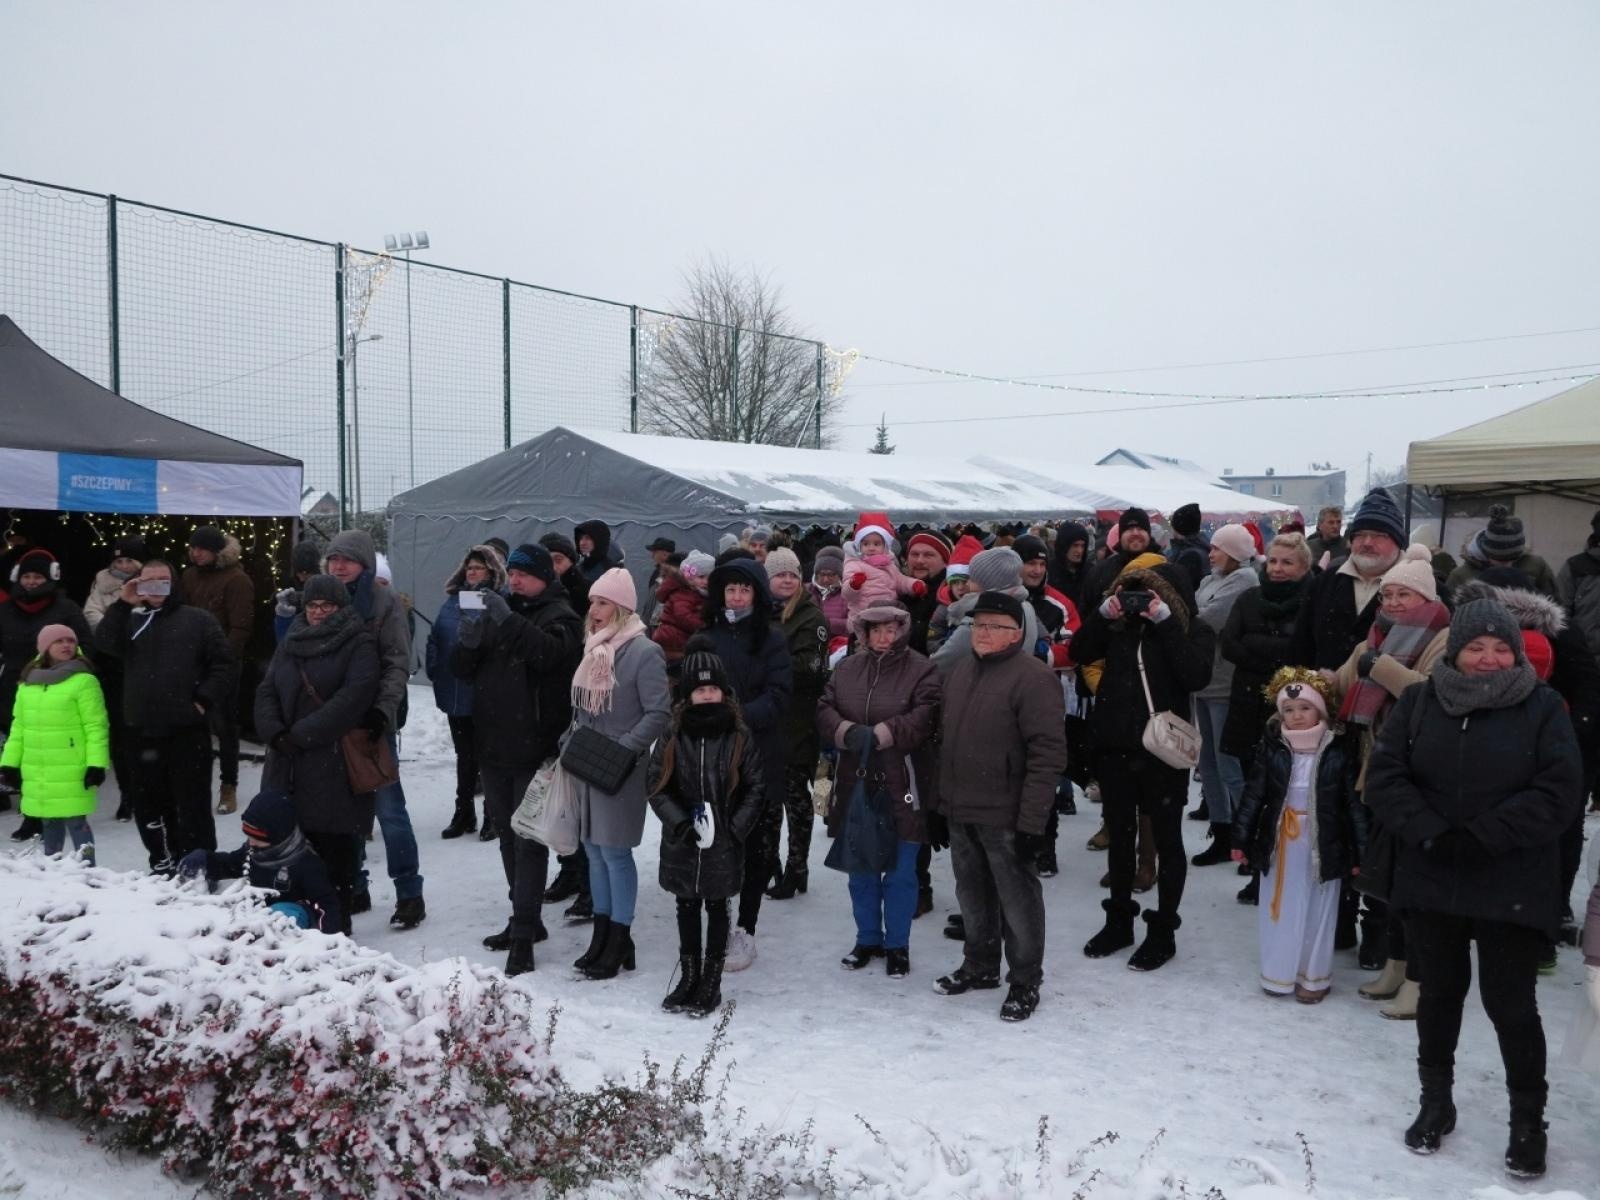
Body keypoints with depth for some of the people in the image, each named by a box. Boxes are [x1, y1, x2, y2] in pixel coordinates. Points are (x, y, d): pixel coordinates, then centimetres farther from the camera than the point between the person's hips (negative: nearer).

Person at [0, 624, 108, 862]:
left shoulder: (83, 681, -7)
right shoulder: (27, 684, 12)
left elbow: (96, 726, -10)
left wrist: (96, 764, -16)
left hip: (71, 773, -6)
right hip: (37, 773, 6)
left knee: (75, 821, -5)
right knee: (49, 823, 16)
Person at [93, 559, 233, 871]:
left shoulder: (198, 620, 4)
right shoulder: (130, 620, 14)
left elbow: (223, 663, 1)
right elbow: (103, 644, -7)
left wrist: (204, 700, -8)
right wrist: (123, 605, -12)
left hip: (187, 731, -4)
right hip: (143, 732, 4)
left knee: (192, 805, -3)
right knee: (149, 805, 12)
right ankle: (163, 864, 26)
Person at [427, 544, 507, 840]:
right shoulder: (452, 601, 10)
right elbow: (435, 639, 12)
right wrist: (435, 671, 4)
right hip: (456, 694, 6)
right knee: (464, 756, 16)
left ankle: (493, 818, 17)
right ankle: (463, 814, 28)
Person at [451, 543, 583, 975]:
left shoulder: (559, 616, -3)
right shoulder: (496, 611, 14)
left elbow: (550, 651, -25)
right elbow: (462, 670, 9)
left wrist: (507, 620, -30)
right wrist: (469, 639, -11)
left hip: (535, 750, -7)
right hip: (494, 745, 7)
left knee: (529, 841, -8)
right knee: (508, 837, 15)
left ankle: (524, 935, -6)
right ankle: (525, 919, 27)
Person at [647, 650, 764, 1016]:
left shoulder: (740, 736, -6)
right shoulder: (673, 736, -2)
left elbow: (753, 788, -2)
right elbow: (656, 785, -1)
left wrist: (736, 828, -10)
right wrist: (679, 822, -12)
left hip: (724, 843, -2)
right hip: (682, 842, 2)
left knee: (717, 907, 10)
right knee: (687, 907, 14)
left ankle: (712, 982, 21)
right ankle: (689, 976, 29)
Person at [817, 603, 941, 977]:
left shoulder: (922, 670, -6)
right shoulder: (847, 669, 7)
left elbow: (924, 717, -19)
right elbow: (824, 711, 1)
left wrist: (879, 735, -24)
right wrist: (850, 733, -18)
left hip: (902, 787, -4)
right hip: (856, 785, 4)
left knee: (900, 871, 5)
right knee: (861, 869, 15)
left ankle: (897, 945, 21)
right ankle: (867, 939, 31)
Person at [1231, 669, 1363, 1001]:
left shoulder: (1337, 753, -8)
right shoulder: (1272, 750, -4)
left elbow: (1354, 803, -5)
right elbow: (1253, 796, 1)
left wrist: (1360, 852, -5)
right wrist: (1240, 839, 2)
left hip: (1322, 845, -2)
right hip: (1279, 842, 2)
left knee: (1317, 912, 10)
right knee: (1280, 909, 11)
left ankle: (1314, 977, 25)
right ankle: (1279, 974, 26)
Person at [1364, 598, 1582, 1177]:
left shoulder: (1543, 707, -5)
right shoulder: (1419, 702, 1)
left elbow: (1556, 794, -13)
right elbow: (1383, 776, -4)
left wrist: (1482, 836, -19)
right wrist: (1430, 833, -18)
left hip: (1513, 887, -2)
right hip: (1430, 879, 3)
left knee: (1509, 1002, 3)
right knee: (1440, 991, 16)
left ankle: (1528, 1120, 23)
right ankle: (1436, 1101, 33)